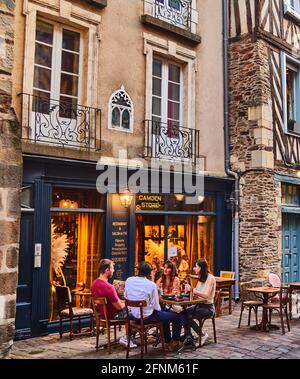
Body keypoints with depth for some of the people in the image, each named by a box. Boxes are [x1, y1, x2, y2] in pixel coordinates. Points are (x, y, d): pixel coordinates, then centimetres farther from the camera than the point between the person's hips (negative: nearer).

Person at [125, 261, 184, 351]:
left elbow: (126, 297, 6)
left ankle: (168, 341, 42)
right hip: (147, 317, -7)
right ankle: (175, 342, 26)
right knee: (179, 317, 8)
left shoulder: (129, 280, -6)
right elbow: (156, 306, -16)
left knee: (165, 313, 32)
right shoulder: (151, 285, -20)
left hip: (135, 316, 7)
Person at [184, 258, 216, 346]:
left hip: (208, 308, -8)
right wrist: (189, 289, -6)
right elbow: (197, 295, 11)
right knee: (183, 312, -16)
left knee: (187, 315, -25)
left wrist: (192, 290, -24)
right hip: (199, 305, 8)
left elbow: (206, 295, -22)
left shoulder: (210, 278, -12)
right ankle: (188, 336, -6)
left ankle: (203, 335, -7)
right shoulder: (201, 278, 14)